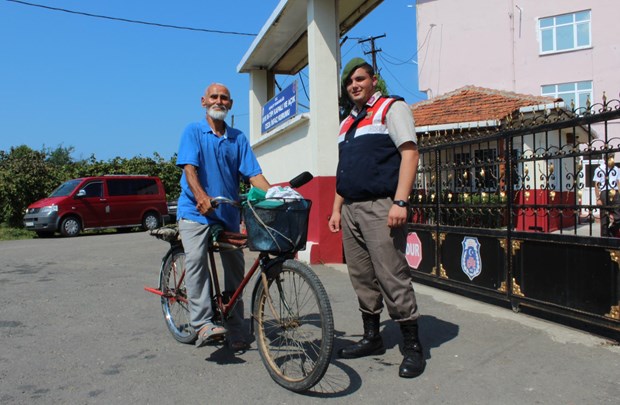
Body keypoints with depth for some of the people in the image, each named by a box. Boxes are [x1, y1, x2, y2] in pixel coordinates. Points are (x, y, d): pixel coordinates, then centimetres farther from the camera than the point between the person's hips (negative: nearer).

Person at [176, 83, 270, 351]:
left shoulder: (238, 138, 10)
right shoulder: (193, 131, 2)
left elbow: (253, 174, 2)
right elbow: (189, 168, -13)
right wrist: (201, 196, -32)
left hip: (228, 213, 4)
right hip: (196, 210, -3)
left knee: (235, 269, 5)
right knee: (196, 260, -25)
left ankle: (235, 332, 17)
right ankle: (204, 324, -25)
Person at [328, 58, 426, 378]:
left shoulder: (392, 108, 2)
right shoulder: (347, 123, 23)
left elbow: (409, 153, -10)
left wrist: (400, 202, -19)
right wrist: (336, 209, 16)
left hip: (380, 207, -7)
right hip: (351, 209, 8)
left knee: (392, 276, -8)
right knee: (362, 278, 10)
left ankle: (412, 346, 4)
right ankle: (371, 337, 22)